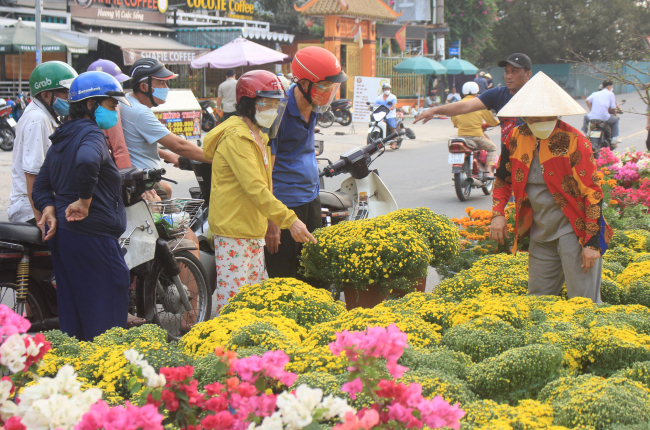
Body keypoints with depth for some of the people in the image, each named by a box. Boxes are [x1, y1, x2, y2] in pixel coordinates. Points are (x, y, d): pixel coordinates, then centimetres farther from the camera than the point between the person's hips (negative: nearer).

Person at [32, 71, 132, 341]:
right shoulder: (91, 133, -13)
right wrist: (85, 202, -25)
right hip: (91, 232, -10)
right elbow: (87, 162, -36)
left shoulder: (62, 138, 18)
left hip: (61, 232, 10)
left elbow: (41, 186, 18)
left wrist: (50, 208, 1)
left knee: (71, 310, 14)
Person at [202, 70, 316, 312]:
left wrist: (273, 223, 16)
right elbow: (254, 188, -24)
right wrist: (289, 220, -27)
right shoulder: (236, 136, -16)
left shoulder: (258, 136, 16)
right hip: (233, 231, -10)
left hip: (254, 231, 10)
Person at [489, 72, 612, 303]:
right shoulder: (516, 138, 1)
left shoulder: (574, 141, -15)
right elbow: (503, 178, 18)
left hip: (574, 230, -6)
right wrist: (498, 214, 3)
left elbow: (593, 192, -15)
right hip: (540, 233, 6)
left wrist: (592, 242, -17)